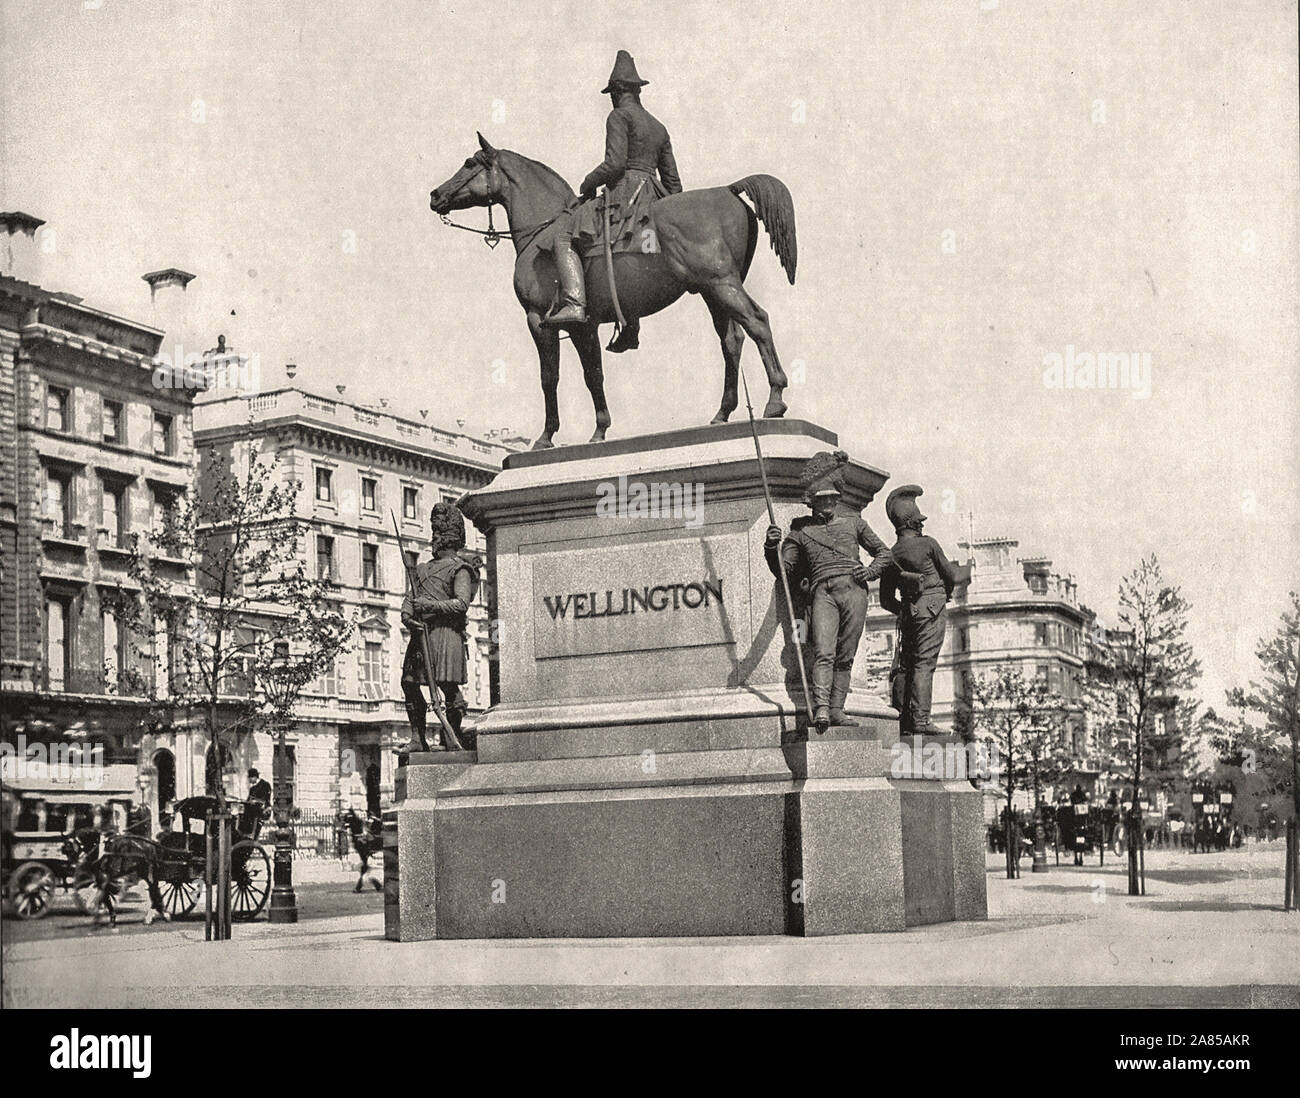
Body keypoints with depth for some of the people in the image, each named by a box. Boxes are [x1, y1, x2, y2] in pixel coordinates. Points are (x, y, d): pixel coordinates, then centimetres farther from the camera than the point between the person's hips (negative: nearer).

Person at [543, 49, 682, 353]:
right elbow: (673, 181, 22)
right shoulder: (658, 127, 22)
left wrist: (587, 184, -1)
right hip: (653, 199, 9)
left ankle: (574, 302, -33)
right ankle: (631, 330, 22)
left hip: (624, 193, -9)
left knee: (563, 234, -13)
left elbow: (615, 163, -16)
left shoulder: (619, 116, -2)